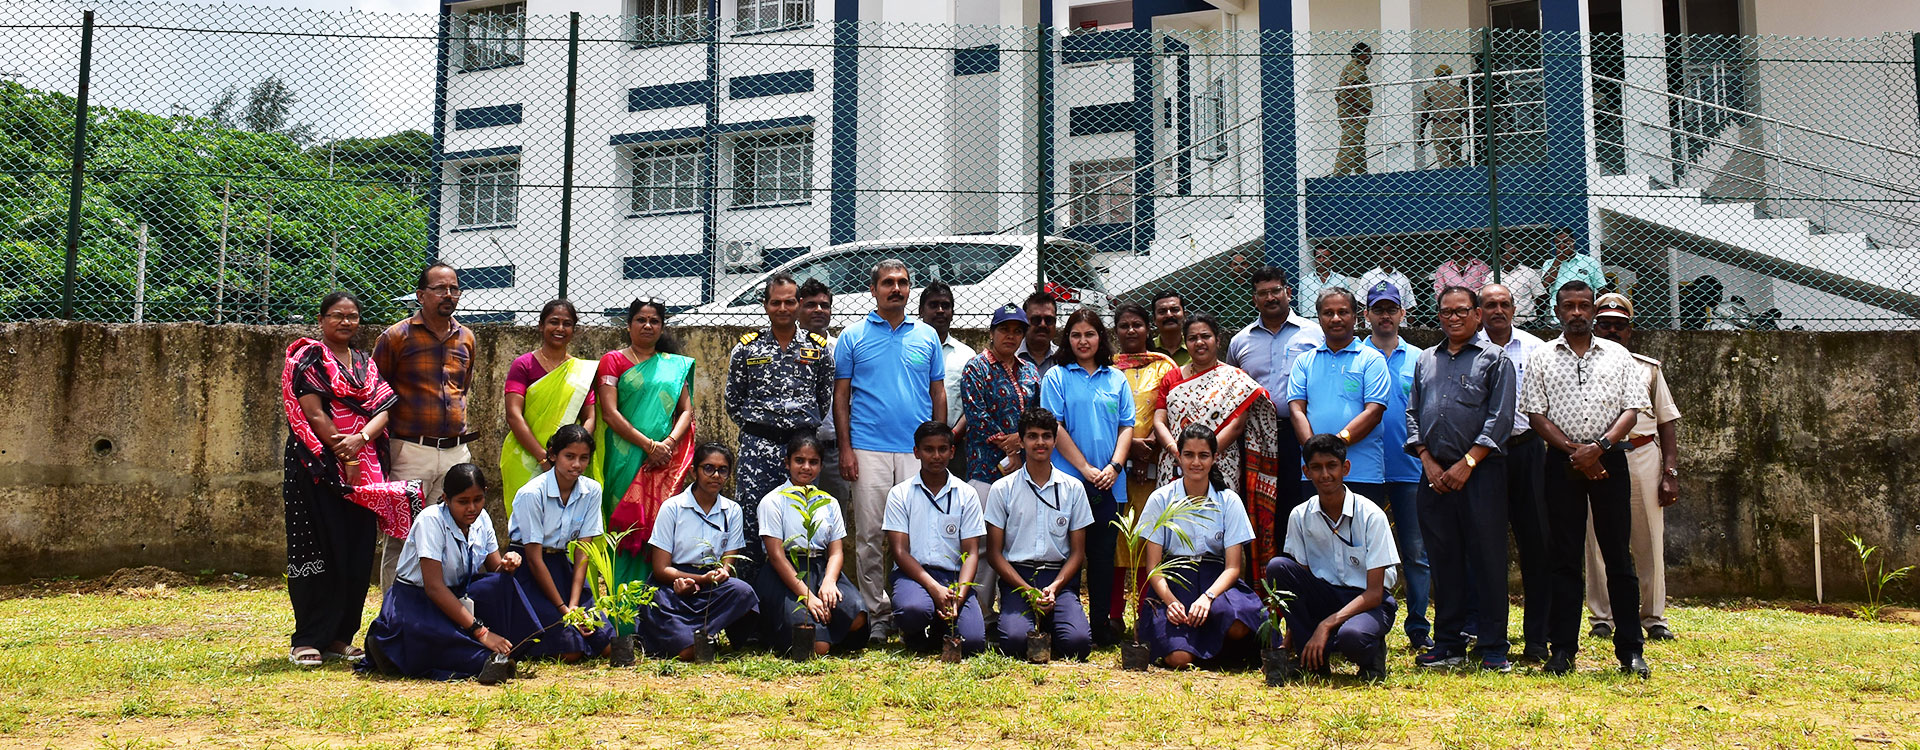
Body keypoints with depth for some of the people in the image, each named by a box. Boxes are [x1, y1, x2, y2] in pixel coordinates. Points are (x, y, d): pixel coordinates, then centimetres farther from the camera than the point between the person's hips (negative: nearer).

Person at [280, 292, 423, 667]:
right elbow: (314, 414, -9)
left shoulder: (366, 364, 17)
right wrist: (344, 455, -13)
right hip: (319, 466, -6)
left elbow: (383, 410, 6)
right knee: (319, 552, -6)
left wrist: (360, 439, -13)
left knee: (358, 554, 5)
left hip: (364, 470, 6)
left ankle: (339, 637, 14)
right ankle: (308, 640, 0)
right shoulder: (308, 358, 0)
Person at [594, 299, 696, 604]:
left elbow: (687, 410, 10)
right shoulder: (613, 360, 5)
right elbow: (610, 412, -5)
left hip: (665, 461, 3)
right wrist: (650, 445, -12)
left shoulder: (676, 364, 15)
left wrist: (669, 443, -9)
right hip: (626, 459, -2)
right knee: (627, 528, -5)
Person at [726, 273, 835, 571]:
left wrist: (805, 428, 9)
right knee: (753, 516, -4)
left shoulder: (818, 348, 8)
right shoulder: (747, 347, 6)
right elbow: (733, 402, 11)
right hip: (758, 445, -1)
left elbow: (826, 399, 14)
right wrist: (756, 426, 6)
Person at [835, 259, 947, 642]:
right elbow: (841, 395, 5)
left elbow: (938, 394, 13)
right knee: (869, 535, 1)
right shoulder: (853, 337, 6)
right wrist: (845, 448, -3)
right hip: (869, 450, -1)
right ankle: (876, 614, 9)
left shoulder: (927, 336, 11)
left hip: (918, 451, 1)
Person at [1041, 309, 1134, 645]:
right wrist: (1086, 469, -11)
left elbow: (1126, 426, 9)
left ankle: (1102, 624, 14)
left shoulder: (1116, 379, 12)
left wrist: (1114, 466, -7)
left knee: (1104, 554, 6)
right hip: (1068, 480, -3)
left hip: (1108, 483, 3)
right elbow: (1055, 428, -5)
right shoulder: (1056, 377, 2)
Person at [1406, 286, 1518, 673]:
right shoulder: (1425, 361, 17)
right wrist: (1428, 461, 1)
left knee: (1487, 559, -3)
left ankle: (1494, 649, 2)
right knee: (1443, 559, 7)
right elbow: (1412, 414, 15)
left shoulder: (1494, 358, 3)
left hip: (1481, 471, -4)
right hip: (1434, 474, 4)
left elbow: (1500, 418, -5)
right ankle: (1449, 644, 15)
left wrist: (1467, 463, -11)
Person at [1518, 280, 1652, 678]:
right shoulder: (1542, 358, 8)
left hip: (1609, 458, 0)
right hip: (1563, 462, 0)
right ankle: (1562, 649, 6)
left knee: (1618, 555, 0)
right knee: (1564, 557, 2)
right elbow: (1536, 414, 1)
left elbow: (1632, 408, 4)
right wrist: (1573, 451, -9)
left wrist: (1599, 446, -11)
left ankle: (1630, 649, 6)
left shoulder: (1617, 356, 10)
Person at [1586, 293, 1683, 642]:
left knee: (1651, 542, 2)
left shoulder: (1649, 368, 15)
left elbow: (1667, 422, 11)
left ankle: (1654, 618, 11)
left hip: (1643, 456, 1)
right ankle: (1602, 618, 9)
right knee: (1598, 542, 0)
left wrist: (1671, 472, 1)